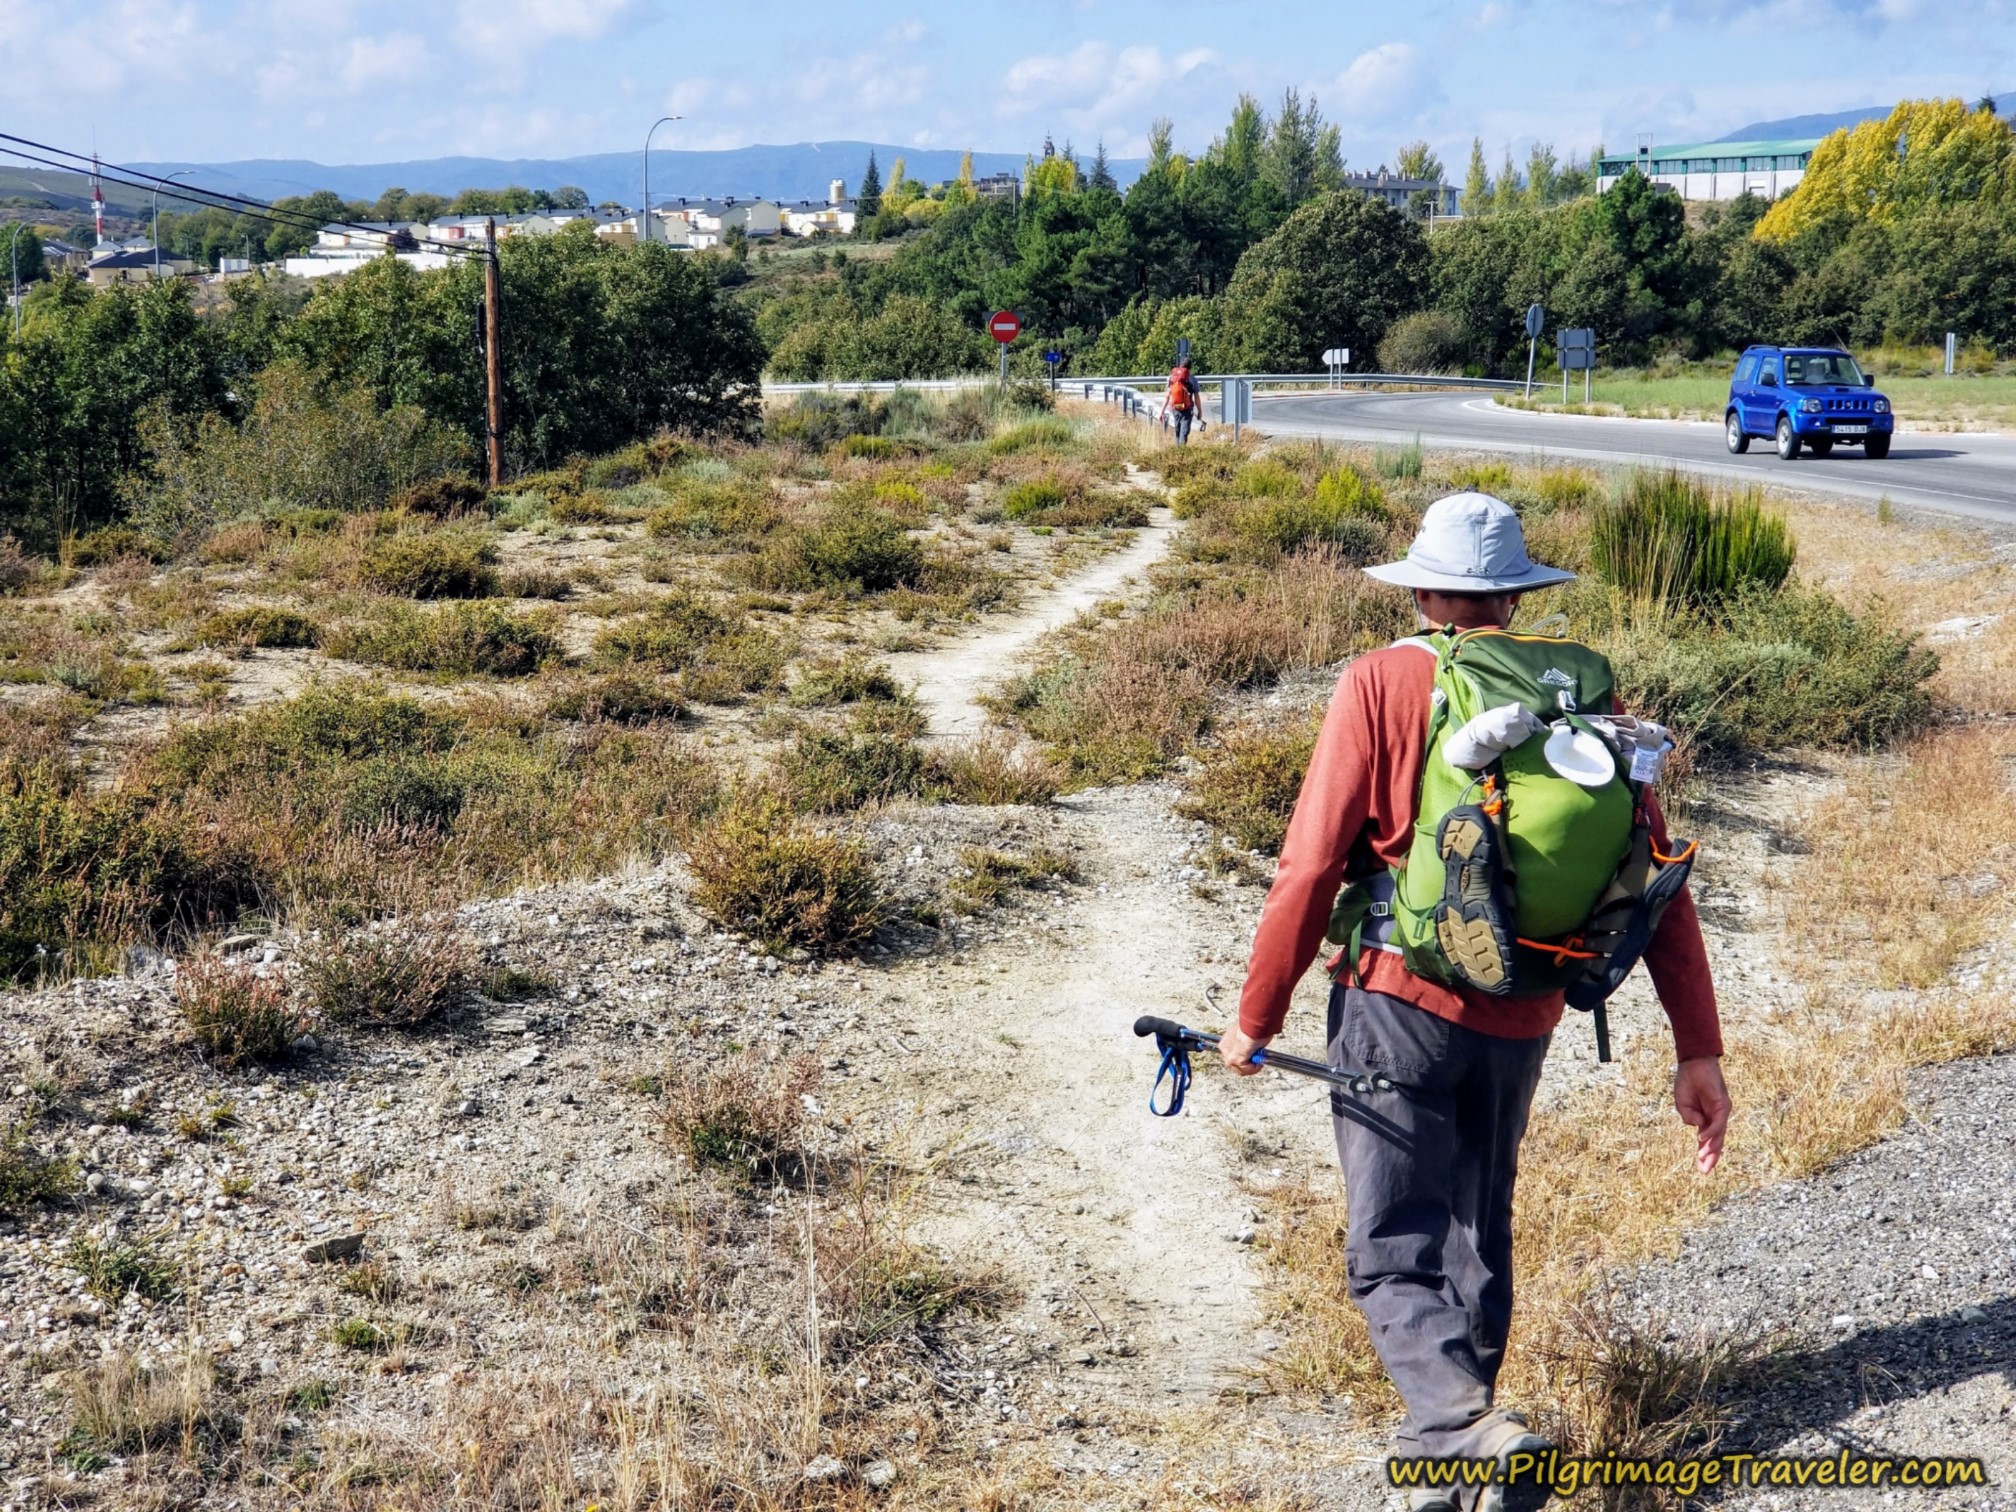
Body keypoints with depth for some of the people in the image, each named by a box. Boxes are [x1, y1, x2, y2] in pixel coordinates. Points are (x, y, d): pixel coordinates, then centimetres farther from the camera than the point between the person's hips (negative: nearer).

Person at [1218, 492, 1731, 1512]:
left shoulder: (1381, 684, -8)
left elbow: (1311, 866, -11)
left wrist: (1255, 1015, -1)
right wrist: (1698, 1049, 3)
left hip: (1397, 1004, -4)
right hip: (1519, 1024, 5)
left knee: (1393, 1255, 1)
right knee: (1479, 1236, 22)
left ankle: (1473, 1430, -21)